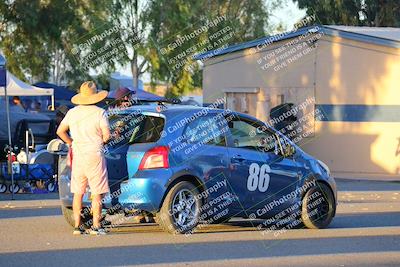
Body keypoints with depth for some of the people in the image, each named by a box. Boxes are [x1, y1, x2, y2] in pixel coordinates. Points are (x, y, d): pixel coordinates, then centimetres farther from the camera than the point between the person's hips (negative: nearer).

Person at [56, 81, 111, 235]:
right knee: (97, 194, 0)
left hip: (78, 155, 4)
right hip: (94, 155, -4)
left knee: (78, 193, 9)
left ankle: (77, 226, 8)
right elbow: (107, 135, -10)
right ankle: (96, 226, -3)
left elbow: (60, 131, 11)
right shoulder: (99, 113, -8)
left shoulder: (72, 113, 6)